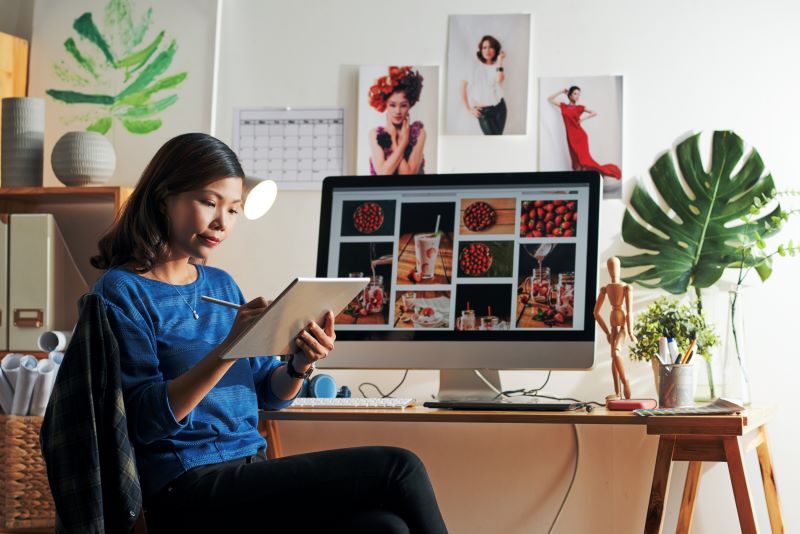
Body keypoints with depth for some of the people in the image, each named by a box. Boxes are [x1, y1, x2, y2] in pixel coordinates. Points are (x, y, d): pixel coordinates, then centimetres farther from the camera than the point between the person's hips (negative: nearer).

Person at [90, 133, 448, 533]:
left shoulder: (221, 285, 16)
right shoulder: (121, 290, -4)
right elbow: (146, 418, -14)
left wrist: (301, 364, -4)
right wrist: (228, 348, -24)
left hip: (249, 471, 6)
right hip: (189, 490, -6)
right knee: (397, 468, -18)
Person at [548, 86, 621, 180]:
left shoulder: (579, 108, 5)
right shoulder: (563, 106, 11)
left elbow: (595, 113, 5)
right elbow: (550, 99, 17)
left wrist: (583, 118, -3)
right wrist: (561, 92, 11)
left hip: (580, 136, -2)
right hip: (571, 137, 3)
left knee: (583, 158, -10)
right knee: (576, 159, 2)